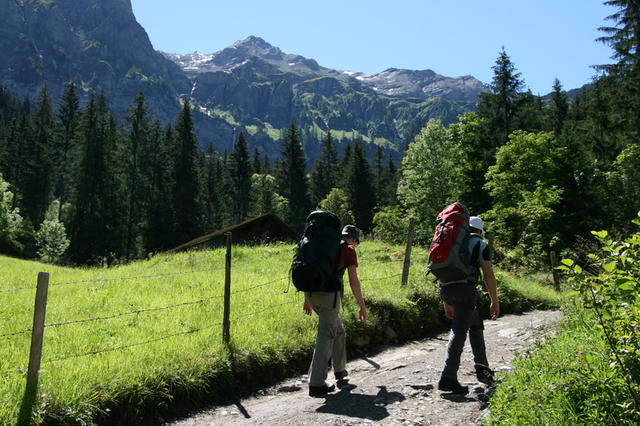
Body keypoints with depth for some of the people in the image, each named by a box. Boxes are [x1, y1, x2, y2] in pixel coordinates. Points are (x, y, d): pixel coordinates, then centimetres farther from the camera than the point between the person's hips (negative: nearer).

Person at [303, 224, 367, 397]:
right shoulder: (349, 250, 5)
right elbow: (353, 281, 0)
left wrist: (307, 300, 29)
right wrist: (362, 306, 7)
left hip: (311, 292, 7)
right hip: (329, 293, -7)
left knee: (338, 330, 22)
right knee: (325, 336, -3)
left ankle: (340, 372, 29)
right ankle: (316, 384, -5)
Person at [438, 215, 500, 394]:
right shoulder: (481, 245, 10)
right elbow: (489, 275, 0)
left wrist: (447, 303, 28)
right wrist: (495, 302, 6)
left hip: (446, 289, 6)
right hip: (465, 287, -6)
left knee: (476, 324, 23)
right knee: (459, 332, -7)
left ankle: (482, 368, 29)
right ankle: (448, 378, -13)